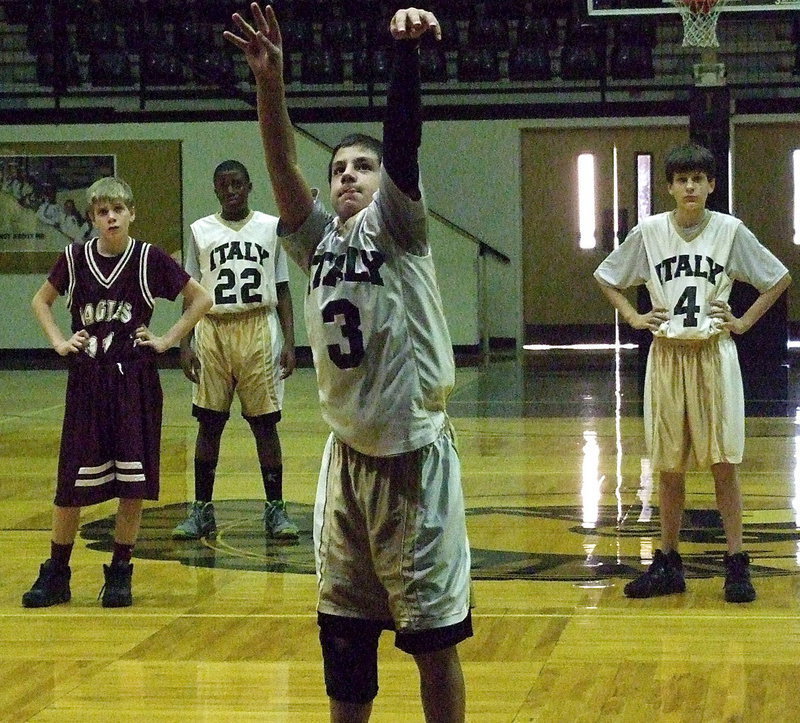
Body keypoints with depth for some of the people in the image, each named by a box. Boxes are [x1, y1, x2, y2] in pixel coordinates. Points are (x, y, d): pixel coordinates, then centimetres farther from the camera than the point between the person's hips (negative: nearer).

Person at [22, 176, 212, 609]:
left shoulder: (149, 260, -4)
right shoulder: (75, 258, 1)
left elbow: (201, 299, 4)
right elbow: (41, 301, 17)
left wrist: (168, 340, -1)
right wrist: (59, 342, 4)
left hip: (135, 382, -1)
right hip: (87, 382, 1)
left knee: (132, 483, 0)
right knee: (72, 483, 3)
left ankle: (120, 574, 13)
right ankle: (55, 575, 15)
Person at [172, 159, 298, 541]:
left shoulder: (271, 227, 5)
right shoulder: (201, 231, 7)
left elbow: (283, 290, 7)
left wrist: (289, 341, -2)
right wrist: (184, 344, -1)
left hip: (259, 331, -1)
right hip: (213, 330, 1)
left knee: (265, 423, 0)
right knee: (209, 423, 3)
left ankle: (275, 509, 6)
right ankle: (202, 510, 10)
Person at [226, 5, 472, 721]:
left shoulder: (395, 227, -3)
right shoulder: (318, 238, 10)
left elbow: (404, 144, -19)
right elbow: (283, 165, -5)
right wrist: (269, 79, -20)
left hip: (413, 457, -5)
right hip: (347, 456, 5)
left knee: (433, 635, 1)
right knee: (344, 633, 11)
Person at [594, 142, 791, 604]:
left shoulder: (730, 231, -3)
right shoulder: (649, 232, 0)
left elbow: (780, 279, 5)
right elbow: (607, 278, 14)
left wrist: (745, 321, -1)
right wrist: (633, 317, 3)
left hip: (714, 356, -2)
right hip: (667, 356, 2)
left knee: (724, 462, -3)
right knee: (669, 466, 7)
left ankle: (737, 564, 1)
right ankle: (668, 564, 15)